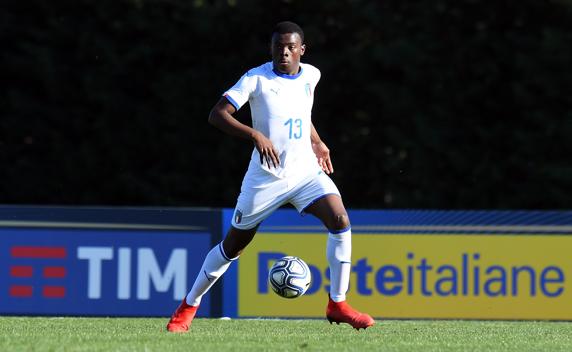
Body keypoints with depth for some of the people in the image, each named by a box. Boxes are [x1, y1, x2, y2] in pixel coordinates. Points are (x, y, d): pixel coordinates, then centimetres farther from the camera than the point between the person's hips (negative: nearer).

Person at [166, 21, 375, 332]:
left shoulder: (311, 76, 3)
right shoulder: (257, 79, -12)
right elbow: (217, 115, -21)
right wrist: (256, 135, -32)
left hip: (306, 171, 4)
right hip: (266, 176, -3)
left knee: (340, 221, -19)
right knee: (234, 245, 6)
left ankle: (337, 305, -10)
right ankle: (188, 307, 24)